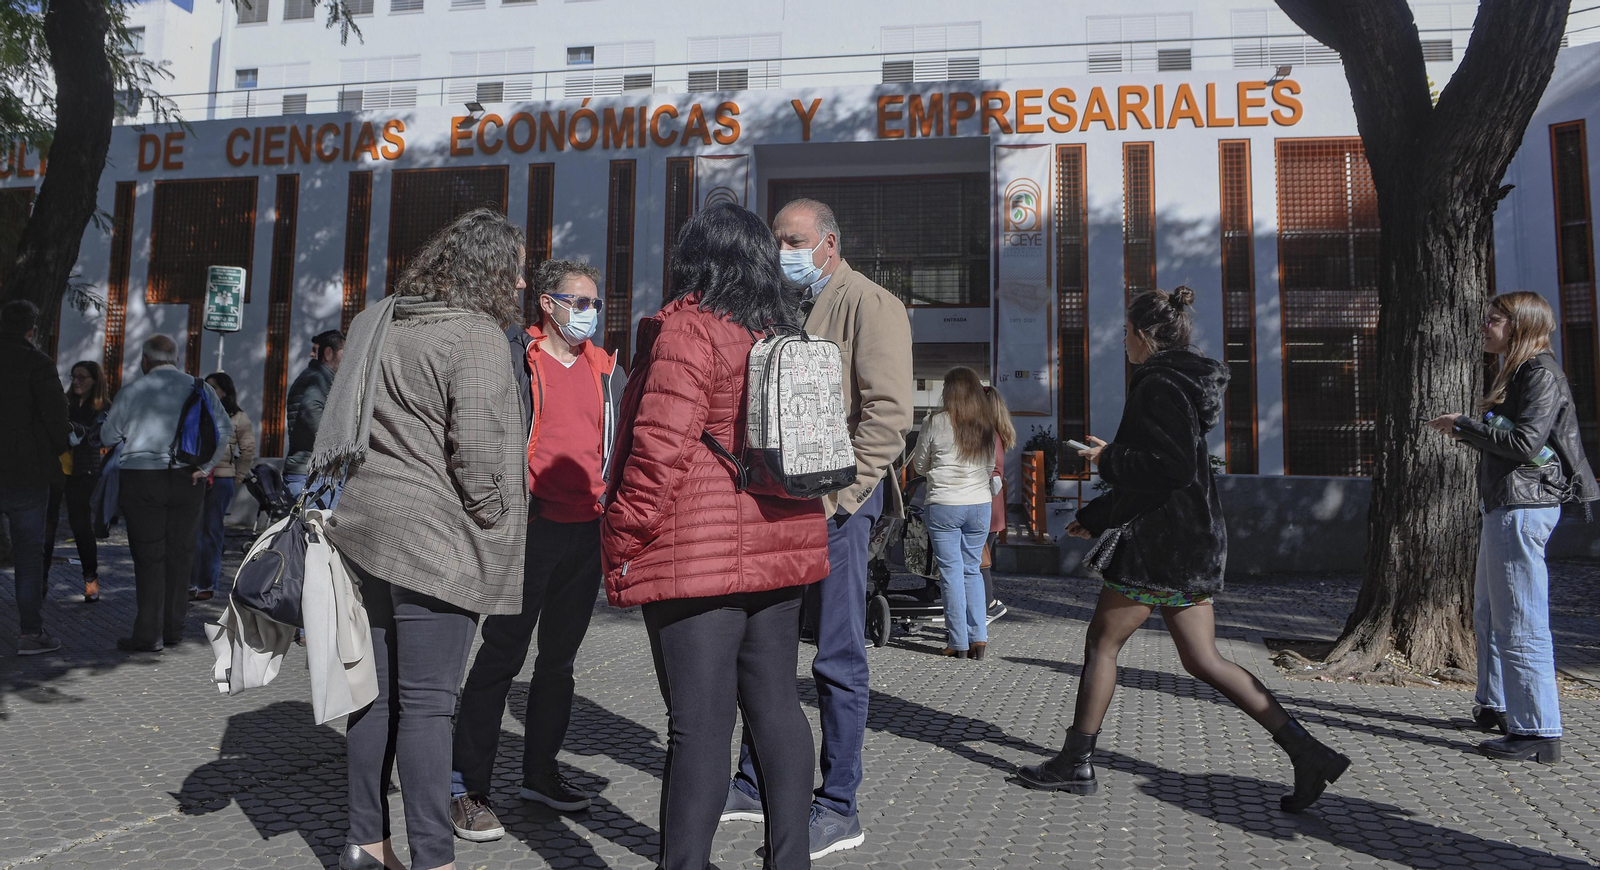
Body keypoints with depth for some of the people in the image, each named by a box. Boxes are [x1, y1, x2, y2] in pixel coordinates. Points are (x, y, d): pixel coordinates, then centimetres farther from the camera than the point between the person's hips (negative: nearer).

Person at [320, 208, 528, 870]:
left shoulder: (379, 324, 15)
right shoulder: (477, 337, -13)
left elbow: (358, 426, 20)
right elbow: (478, 450, -18)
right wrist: (494, 525, -5)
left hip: (366, 530, 8)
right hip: (436, 541, -8)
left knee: (377, 691, 15)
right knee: (427, 703, -4)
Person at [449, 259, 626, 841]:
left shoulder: (606, 370, 14)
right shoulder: (513, 357, -2)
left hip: (587, 531, 6)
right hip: (531, 527, -6)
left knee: (560, 656, 14)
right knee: (502, 655, -2)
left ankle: (540, 771, 28)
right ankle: (465, 787, 9)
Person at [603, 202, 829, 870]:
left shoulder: (688, 328, -8)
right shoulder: (783, 333, 14)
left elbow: (662, 444, -16)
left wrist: (623, 542, -9)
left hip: (699, 556, -7)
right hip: (778, 545, 8)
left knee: (698, 721, -3)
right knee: (776, 704, 14)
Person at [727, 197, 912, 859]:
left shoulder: (870, 304, -7)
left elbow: (888, 415, -15)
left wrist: (832, 496, -18)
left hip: (837, 503, -8)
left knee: (838, 657, -1)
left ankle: (839, 809, 11)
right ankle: (755, 785, 28)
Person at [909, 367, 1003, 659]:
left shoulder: (936, 421, -8)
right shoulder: (988, 424, 5)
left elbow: (919, 465, 4)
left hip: (943, 505, -4)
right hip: (981, 504, 4)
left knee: (951, 572, 2)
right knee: (972, 570, 13)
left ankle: (958, 642, 5)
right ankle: (979, 637, 8)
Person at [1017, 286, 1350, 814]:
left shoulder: (1160, 386, -13)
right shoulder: (1182, 382, 18)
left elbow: (1172, 469, -23)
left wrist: (1109, 459, -11)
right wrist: (1097, 517, 24)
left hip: (1161, 543, -10)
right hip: (1195, 539, 10)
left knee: (1101, 644, 2)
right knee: (1201, 659, 9)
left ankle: (1076, 764, 12)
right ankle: (1308, 753, 6)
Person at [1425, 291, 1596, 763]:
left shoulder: (1542, 374, -11)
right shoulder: (1514, 372, 19)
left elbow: (1525, 441, -20)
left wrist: (1464, 425, -12)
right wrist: (1469, 432, 8)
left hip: (1523, 507, -11)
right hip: (1503, 505, 11)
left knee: (1521, 622, -9)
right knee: (1488, 612, 19)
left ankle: (1539, 732, -4)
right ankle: (1496, 706, 31)